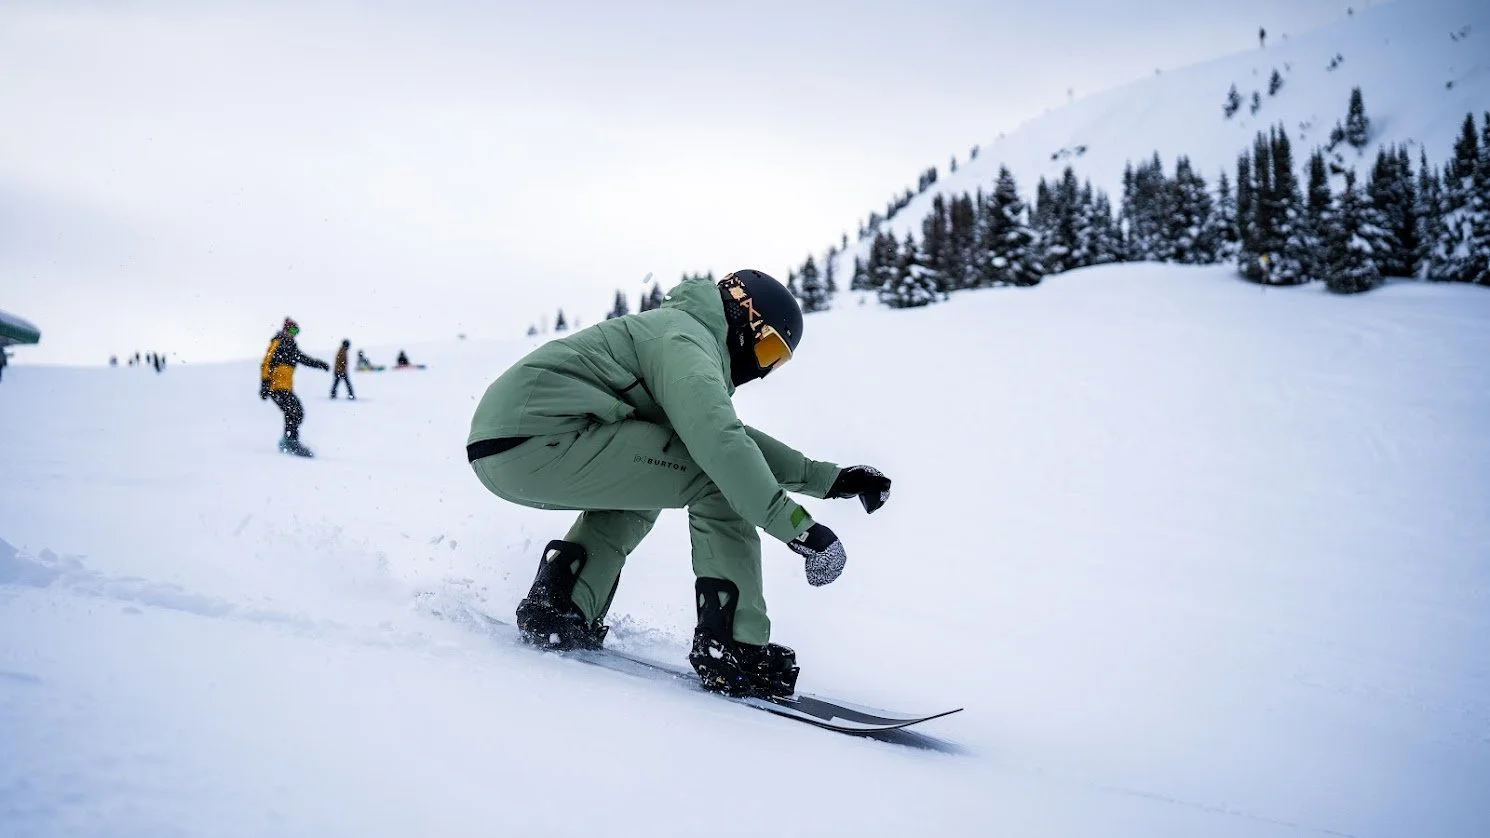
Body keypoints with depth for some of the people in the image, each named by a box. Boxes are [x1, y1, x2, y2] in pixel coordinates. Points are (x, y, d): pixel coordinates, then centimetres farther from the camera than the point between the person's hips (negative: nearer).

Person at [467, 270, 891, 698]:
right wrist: (796, 525, -24)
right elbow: (718, 441, -23)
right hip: (538, 440, -10)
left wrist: (828, 478, 27)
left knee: (638, 487, 33)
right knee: (720, 477, -9)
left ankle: (556, 609, 16)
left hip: (499, 446, 10)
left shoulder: (664, 329, 28)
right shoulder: (685, 338, -4)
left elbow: (734, 436, 33)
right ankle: (733, 647, -10)